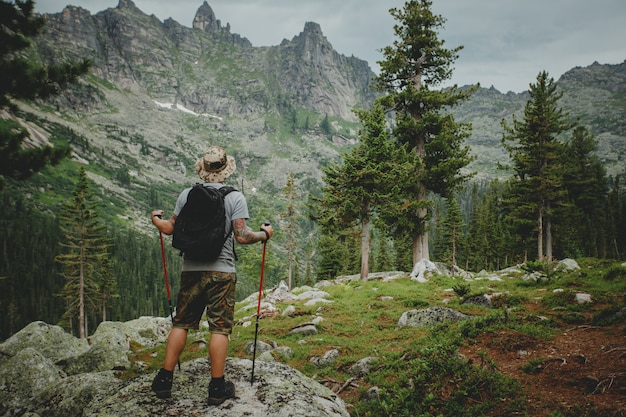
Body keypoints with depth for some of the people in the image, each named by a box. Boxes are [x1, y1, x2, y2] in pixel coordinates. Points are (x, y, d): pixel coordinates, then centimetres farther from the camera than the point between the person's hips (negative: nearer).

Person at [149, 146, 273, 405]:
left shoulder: (187, 194, 3)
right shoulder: (235, 197, -5)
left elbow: (170, 229, 8)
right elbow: (242, 236, -11)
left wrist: (156, 219, 29)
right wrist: (264, 234, 7)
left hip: (191, 270, 3)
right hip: (221, 271, -3)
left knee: (181, 323, 13)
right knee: (220, 328, 3)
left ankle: (165, 379, 18)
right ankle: (217, 387, 7)